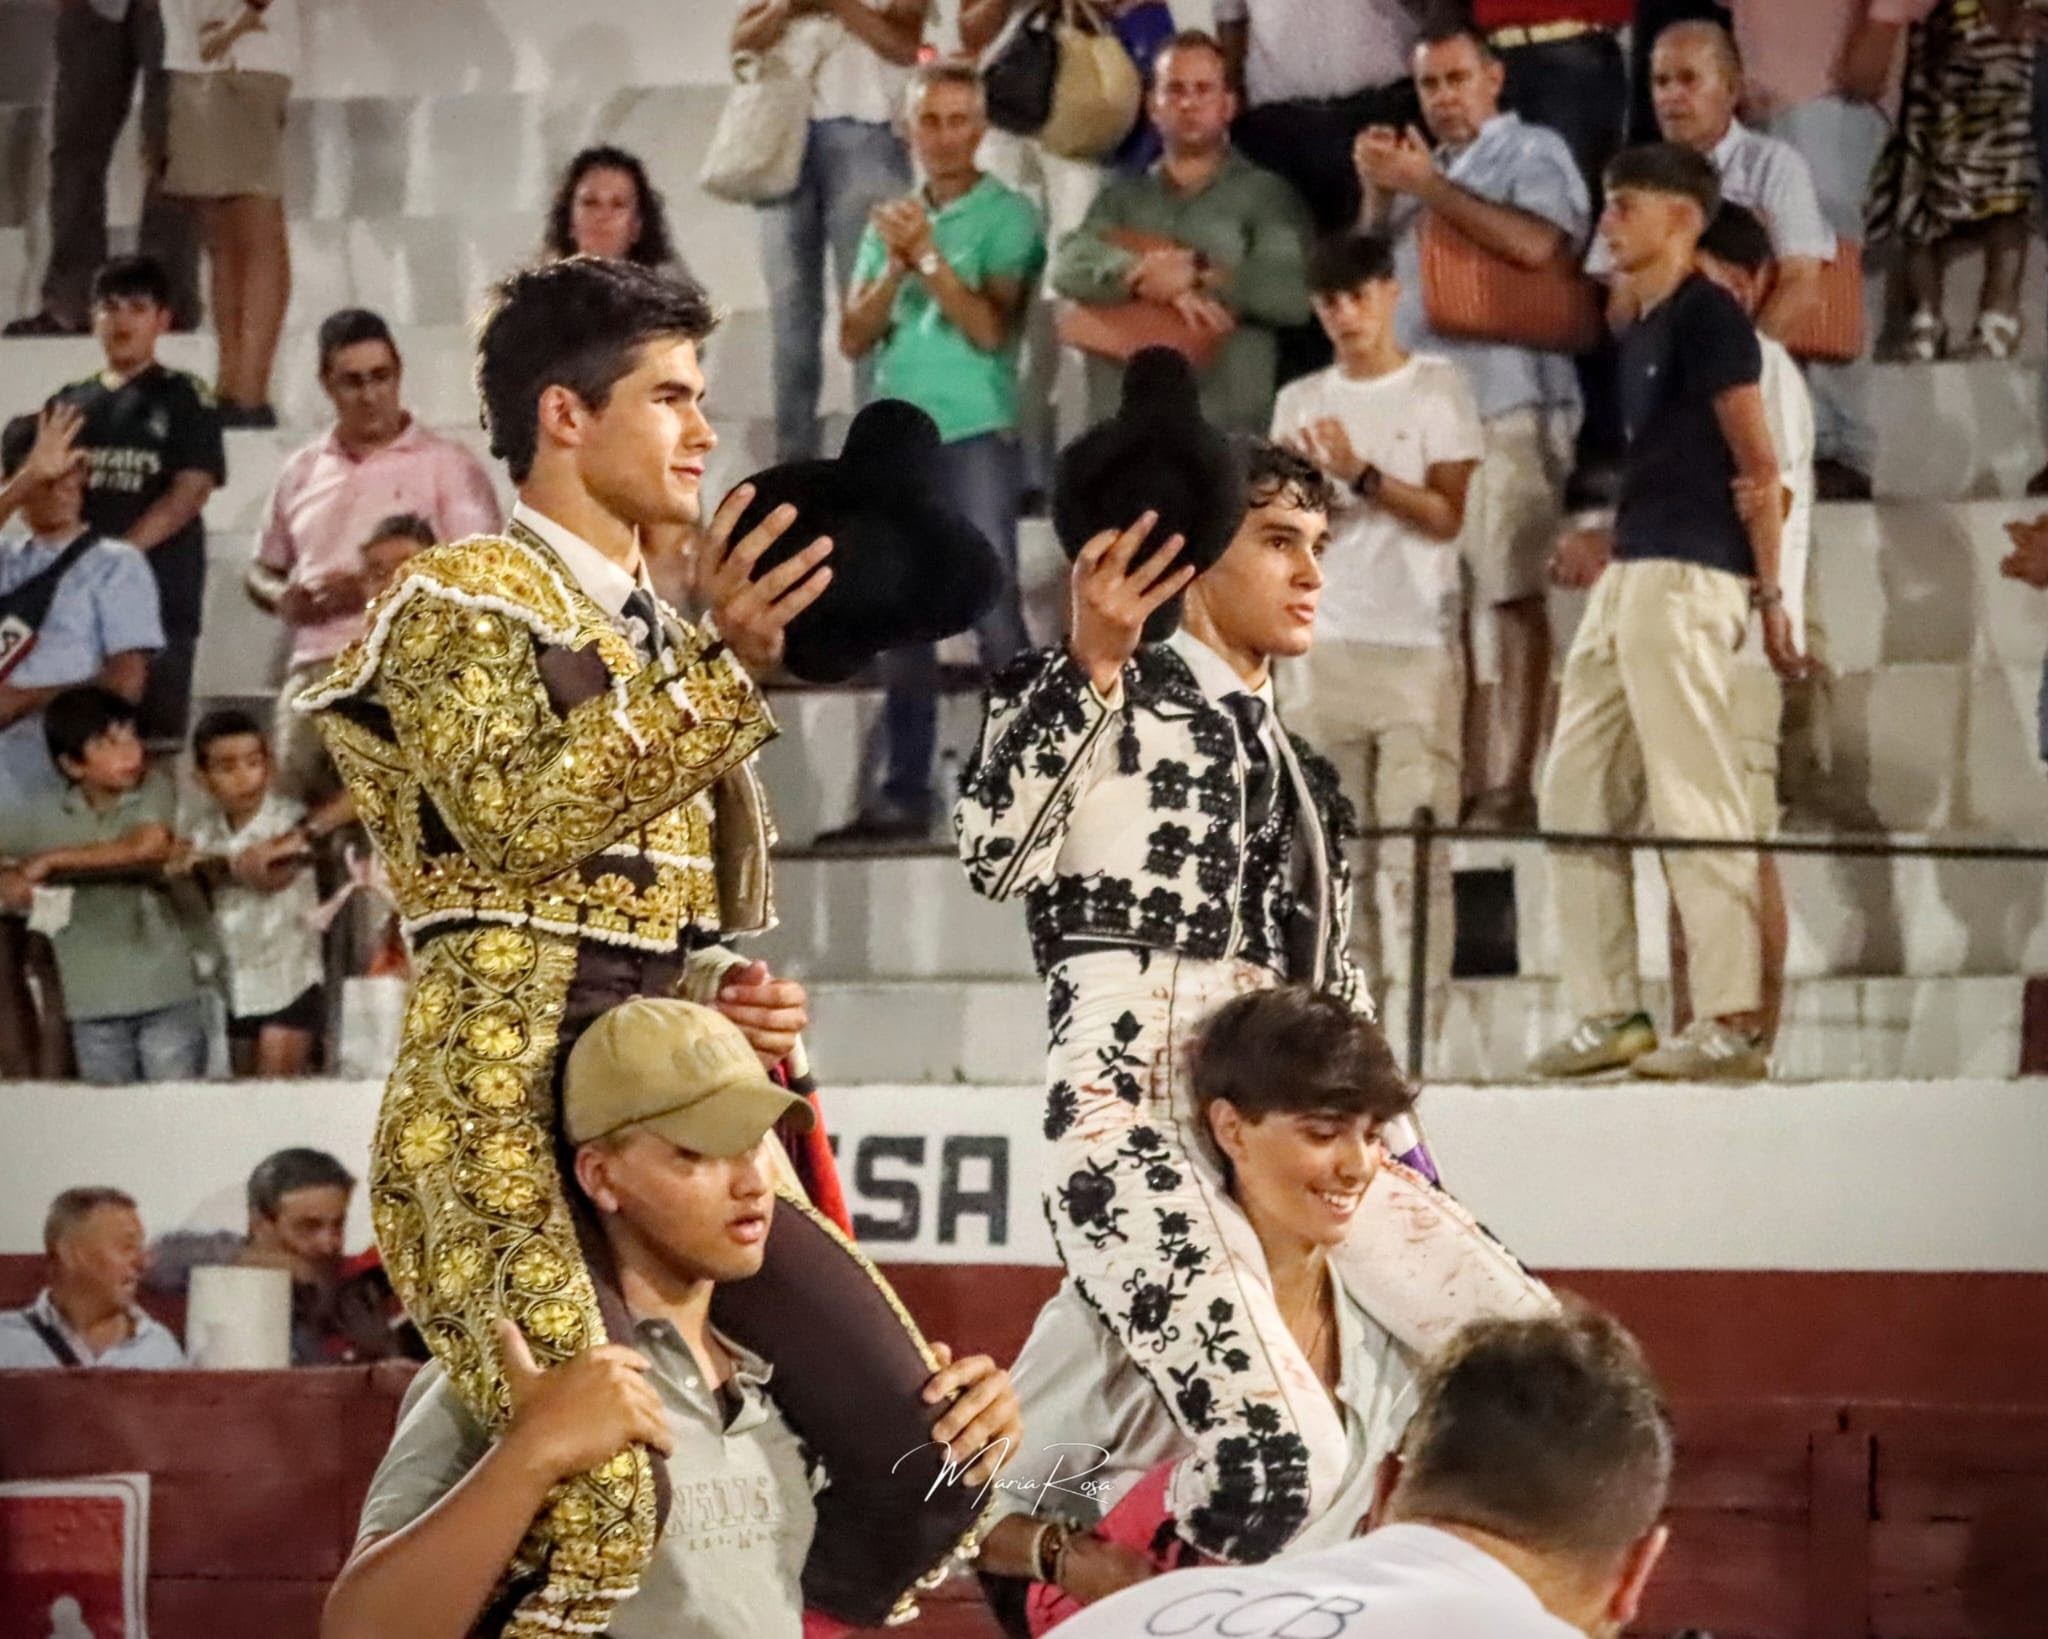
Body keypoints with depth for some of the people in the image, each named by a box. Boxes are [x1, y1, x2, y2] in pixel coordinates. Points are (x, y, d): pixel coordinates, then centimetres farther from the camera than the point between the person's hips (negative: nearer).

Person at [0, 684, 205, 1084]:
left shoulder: (155, 790, -4)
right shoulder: (44, 815, 1)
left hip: (167, 993, -2)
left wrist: (50, 862, -16)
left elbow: (149, 846, -22)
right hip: (94, 1005, 2)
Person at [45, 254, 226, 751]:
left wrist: (123, 550, -15)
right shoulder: (68, 404, 17)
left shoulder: (183, 397, 4)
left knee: (155, 729, -7)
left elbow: (192, 490, -5)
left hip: (158, 589, -4)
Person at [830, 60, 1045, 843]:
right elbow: (855, 338, 7)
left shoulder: (1007, 215, -1)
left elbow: (991, 327, -11)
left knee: (994, 608, -10)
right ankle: (905, 792, 10)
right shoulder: (889, 220, 14)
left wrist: (927, 258, -14)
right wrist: (896, 266, -7)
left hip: (976, 434, -5)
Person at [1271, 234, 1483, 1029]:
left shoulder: (1437, 389, 4)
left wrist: (1361, 473, -14)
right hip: (1322, 643, 3)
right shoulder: (1300, 401, 14)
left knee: (1414, 848, -9)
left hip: (1416, 643, -3)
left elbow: (1447, 515, -3)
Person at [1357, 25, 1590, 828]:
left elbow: (1538, 243, -16)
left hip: (1508, 408, -6)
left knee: (1508, 595, -9)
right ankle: (1461, 779, 3)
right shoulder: (1424, 167, 22)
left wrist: (1428, 187, -11)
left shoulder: (1532, 153, 3)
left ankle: (1513, 784, -11)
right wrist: (1380, 195, 6)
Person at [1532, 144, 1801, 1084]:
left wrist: (1770, 593, -14)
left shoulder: (1706, 318, -8)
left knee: (1694, 799, -11)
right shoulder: (1642, 331, 19)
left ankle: (1731, 1022, -11)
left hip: (1687, 577, -10)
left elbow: (1757, 466, -11)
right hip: (1631, 578, 10)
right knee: (1577, 795, 9)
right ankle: (1608, 1014, 12)